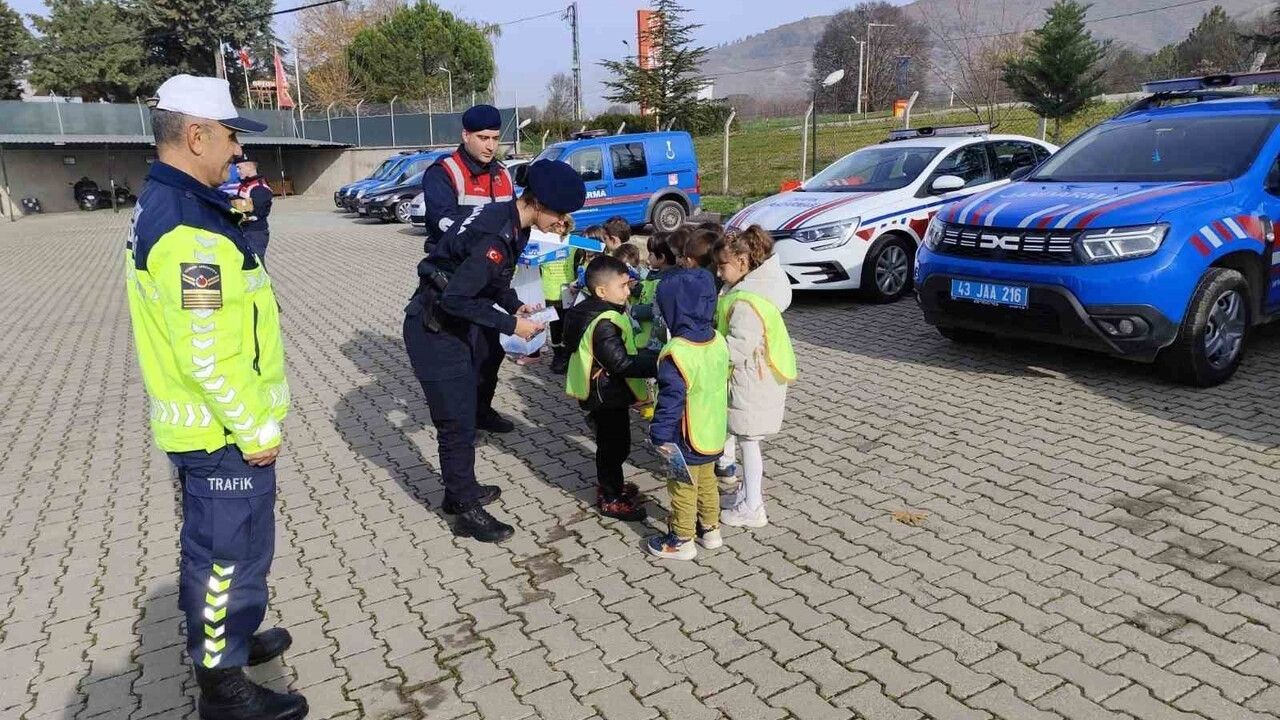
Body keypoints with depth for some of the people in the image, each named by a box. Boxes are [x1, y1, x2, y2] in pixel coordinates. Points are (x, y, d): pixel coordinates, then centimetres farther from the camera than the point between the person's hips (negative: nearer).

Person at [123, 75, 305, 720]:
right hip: (223, 431, -10)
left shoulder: (157, 205, 9)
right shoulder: (191, 228, -25)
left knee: (209, 545, 24)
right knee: (232, 553, 5)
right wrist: (257, 429, -17)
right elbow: (208, 356, -26)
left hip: (194, 423, 10)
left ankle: (219, 638, 43)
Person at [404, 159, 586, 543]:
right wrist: (511, 324, -22)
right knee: (457, 423, -1)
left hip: (459, 323, 10)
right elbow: (455, 297, -29)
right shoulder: (496, 235, -28)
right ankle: (467, 510, 12)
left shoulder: (510, 222, 2)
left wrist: (515, 306, 1)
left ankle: (461, 491, 33)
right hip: (434, 329, -10)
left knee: (465, 412, 18)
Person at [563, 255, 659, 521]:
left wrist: (648, 356, 12)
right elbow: (621, 364, -29)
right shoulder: (604, 323, -27)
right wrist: (656, 363, -29)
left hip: (605, 394, 10)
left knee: (612, 443, 23)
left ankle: (610, 485, 40)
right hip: (607, 397, -10)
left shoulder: (597, 312, 6)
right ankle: (610, 499, 17)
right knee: (615, 445, 3)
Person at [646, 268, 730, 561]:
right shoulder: (719, 341, -4)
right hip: (714, 434, 8)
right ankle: (711, 529, 38)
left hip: (687, 440, -7)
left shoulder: (676, 353, -28)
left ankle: (681, 541, 24)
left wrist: (660, 435, -20)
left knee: (683, 489, 10)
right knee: (707, 481, 24)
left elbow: (671, 400, -27)